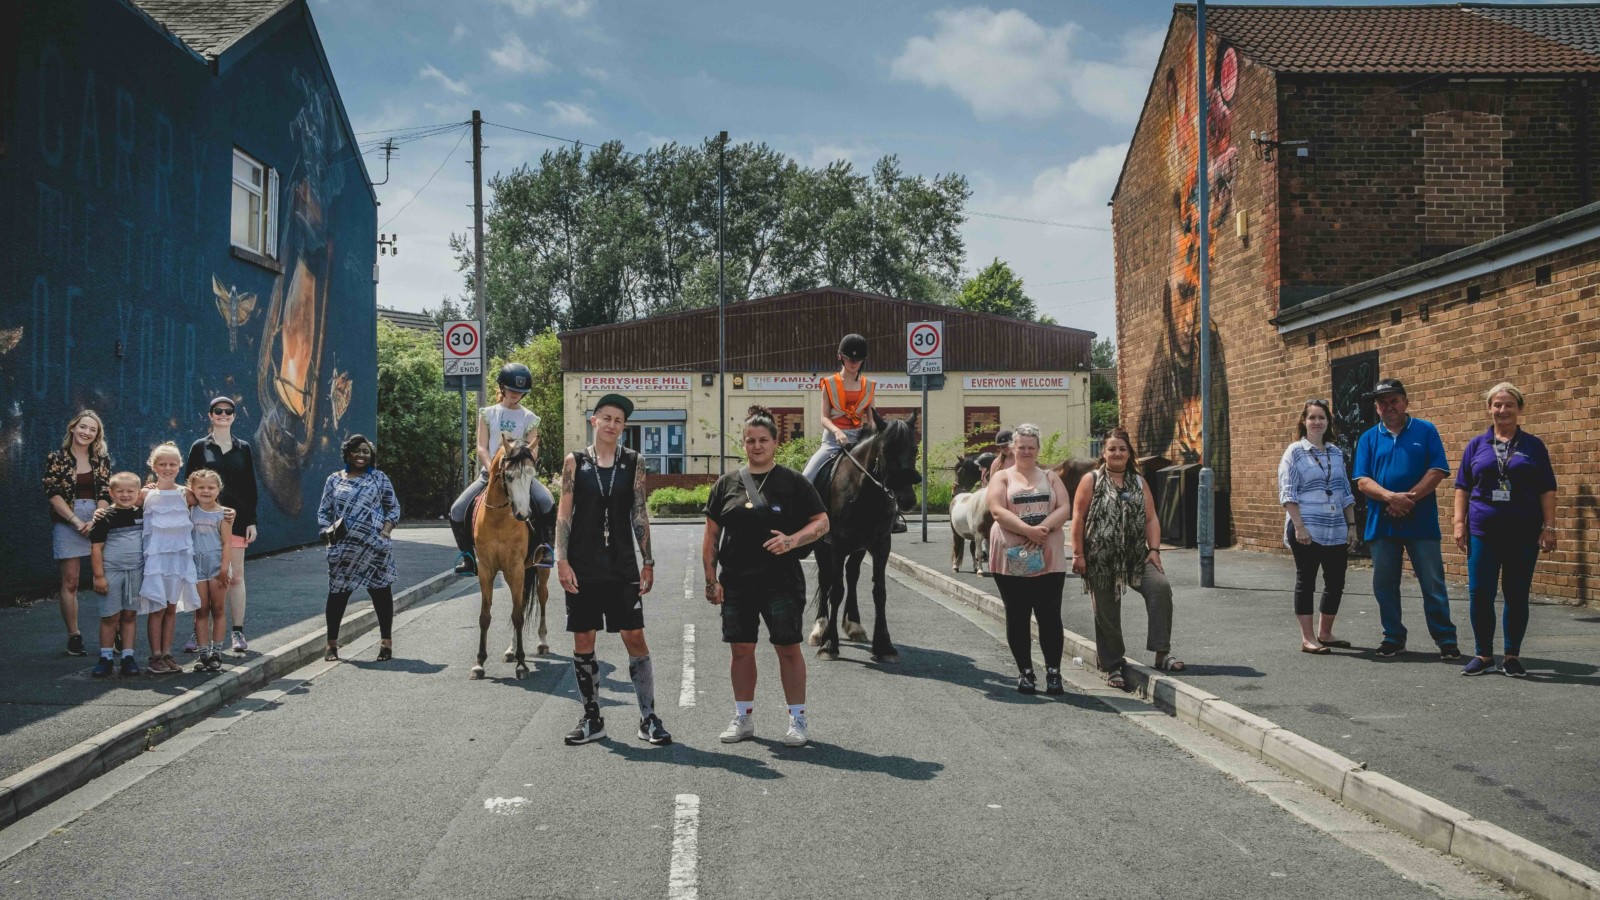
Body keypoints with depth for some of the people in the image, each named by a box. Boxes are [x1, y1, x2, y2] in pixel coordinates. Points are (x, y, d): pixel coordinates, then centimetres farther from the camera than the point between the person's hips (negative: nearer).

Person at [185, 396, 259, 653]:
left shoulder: (243, 448, 10)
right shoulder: (200, 447, 6)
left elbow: (250, 487, 9)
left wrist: (252, 521, 3)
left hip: (235, 518, 1)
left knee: (235, 576, 2)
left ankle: (238, 632, 8)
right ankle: (198, 633, 5)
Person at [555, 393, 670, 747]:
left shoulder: (634, 462, 4)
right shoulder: (575, 462, 3)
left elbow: (640, 515, 5)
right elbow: (564, 514, 2)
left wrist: (648, 562, 2)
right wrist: (562, 561, -6)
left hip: (622, 566, 0)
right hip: (582, 567, 0)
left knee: (635, 639, -3)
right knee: (583, 643, 5)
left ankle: (648, 717, 6)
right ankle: (592, 719, 17)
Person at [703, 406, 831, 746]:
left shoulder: (793, 482, 1)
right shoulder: (727, 483, 8)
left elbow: (822, 522, -1)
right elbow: (711, 534, 9)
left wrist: (793, 540, -18)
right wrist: (711, 578, 3)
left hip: (781, 581, -3)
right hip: (736, 583, 3)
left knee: (788, 648, 0)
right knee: (741, 650, 8)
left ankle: (797, 719, 12)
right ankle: (743, 718, 22)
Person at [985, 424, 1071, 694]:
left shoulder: (1050, 477, 13)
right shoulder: (1002, 477, 6)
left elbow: (1064, 508, 1)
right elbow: (997, 510, -9)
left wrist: (1044, 528, -18)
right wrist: (1028, 530, -21)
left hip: (1048, 558, 1)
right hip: (1011, 559, -1)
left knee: (1050, 616, 0)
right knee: (1017, 617, 5)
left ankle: (1053, 672, 7)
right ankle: (1025, 672, 14)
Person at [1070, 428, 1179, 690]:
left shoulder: (1138, 482, 12)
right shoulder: (1092, 481, 2)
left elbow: (1151, 518, 9)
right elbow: (1078, 518, -2)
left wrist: (1154, 549, -3)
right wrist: (1078, 554, -8)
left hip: (1136, 556, 2)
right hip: (1101, 559, -2)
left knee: (1160, 586, -23)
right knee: (1107, 613, 2)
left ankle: (1162, 653, -18)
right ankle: (1113, 667, 16)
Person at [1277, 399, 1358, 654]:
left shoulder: (1336, 453, 13)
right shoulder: (1295, 452, -3)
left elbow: (1346, 492, 16)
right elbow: (1287, 493, -8)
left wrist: (1351, 524, 11)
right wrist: (1298, 526, -16)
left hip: (1336, 531, 6)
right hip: (1307, 531, -5)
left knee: (1336, 582, 8)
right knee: (1306, 581, 0)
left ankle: (1325, 633, 23)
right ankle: (1307, 638, 5)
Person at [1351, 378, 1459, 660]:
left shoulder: (1425, 431, 4)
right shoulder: (1368, 438, 8)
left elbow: (1438, 471, -4)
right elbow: (1362, 481, 0)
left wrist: (1409, 497, -15)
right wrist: (1391, 496, -17)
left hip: (1421, 522, -2)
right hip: (1381, 523, 3)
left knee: (1433, 584, 0)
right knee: (1384, 584, 8)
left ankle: (1446, 640, 8)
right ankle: (1393, 638, 19)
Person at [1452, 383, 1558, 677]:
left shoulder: (1533, 446, 6)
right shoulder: (1476, 445, 8)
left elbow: (1547, 490, 4)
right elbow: (1462, 487, 10)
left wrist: (1549, 527, -3)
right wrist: (1459, 523, 1)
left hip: (1523, 534, -1)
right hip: (1482, 532, 1)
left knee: (1517, 595, 4)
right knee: (1479, 594, -1)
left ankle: (1512, 656, 15)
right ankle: (1483, 654, 11)